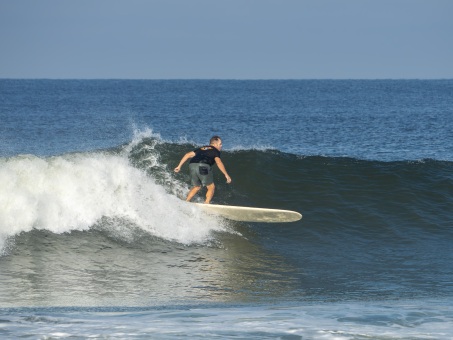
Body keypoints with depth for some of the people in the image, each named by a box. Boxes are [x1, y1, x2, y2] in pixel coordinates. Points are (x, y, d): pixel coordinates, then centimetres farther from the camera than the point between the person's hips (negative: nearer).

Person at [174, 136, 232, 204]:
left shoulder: (201, 149, 33)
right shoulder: (215, 151, 16)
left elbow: (188, 155, 26)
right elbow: (218, 162, -2)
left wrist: (179, 166, 27)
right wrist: (226, 175, -6)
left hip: (192, 165, 6)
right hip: (203, 167, -6)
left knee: (197, 187, 25)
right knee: (211, 187, 8)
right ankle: (206, 204, -8)